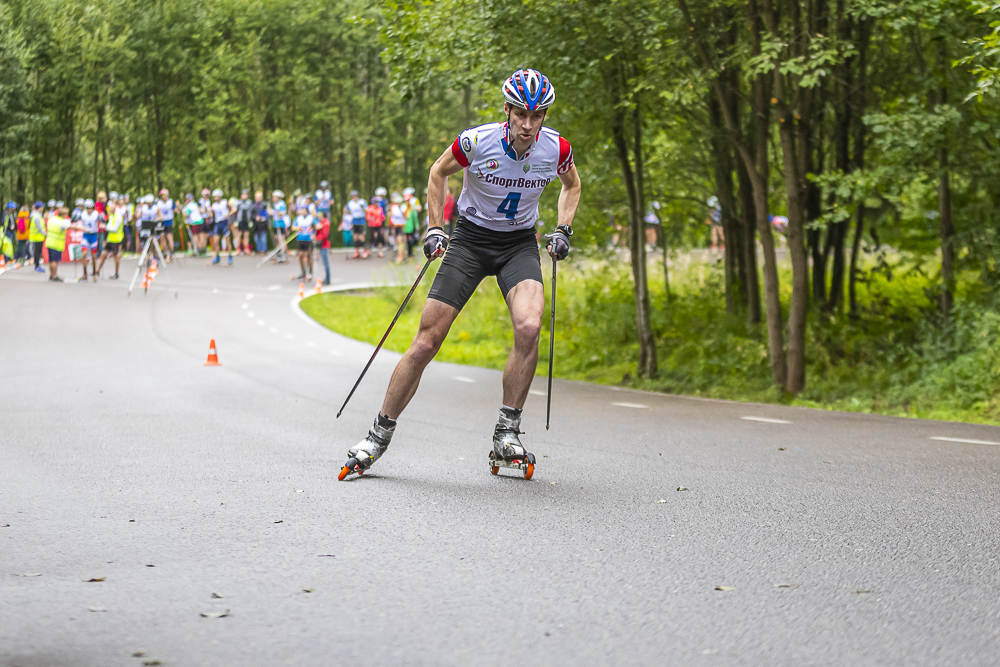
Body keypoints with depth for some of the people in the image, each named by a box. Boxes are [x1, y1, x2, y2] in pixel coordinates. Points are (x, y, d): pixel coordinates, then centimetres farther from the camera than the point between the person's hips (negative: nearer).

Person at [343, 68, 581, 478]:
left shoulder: (556, 149, -13)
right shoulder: (477, 141, -20)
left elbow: (572, 185, 11)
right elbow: (438, 173, 2)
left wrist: (563, 230, 0)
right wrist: (434, 227, -4)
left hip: (519, 244, 1)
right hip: (471, 239, -1)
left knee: (529, 327, -28)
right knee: (426, 341, -6)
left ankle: (507, 434, -15)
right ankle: (380, 435, 10)